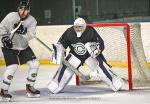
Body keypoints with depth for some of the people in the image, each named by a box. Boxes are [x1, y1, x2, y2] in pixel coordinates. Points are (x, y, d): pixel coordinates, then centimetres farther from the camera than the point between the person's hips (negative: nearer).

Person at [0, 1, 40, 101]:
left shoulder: (32, 21, -9)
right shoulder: (11, 16, -17)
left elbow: (31, 35, -19)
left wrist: (23, 31, -37)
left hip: (23, 47, 5)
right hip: (9, 47, -5)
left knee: (35, 64, -3)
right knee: (13, 66, -20)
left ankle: (30, 87, 14)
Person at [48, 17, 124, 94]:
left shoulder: (90, 31, -23)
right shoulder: (69, 32, -17)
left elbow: (100, 43, -17)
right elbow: (61, 43, -3)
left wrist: (97, 50, -35)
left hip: (90, 54, -1)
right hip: (75, 55, 1)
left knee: (101, 65, -17)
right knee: (65, 67, -14)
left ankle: (115, 82, -7)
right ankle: (55, 85, -1)